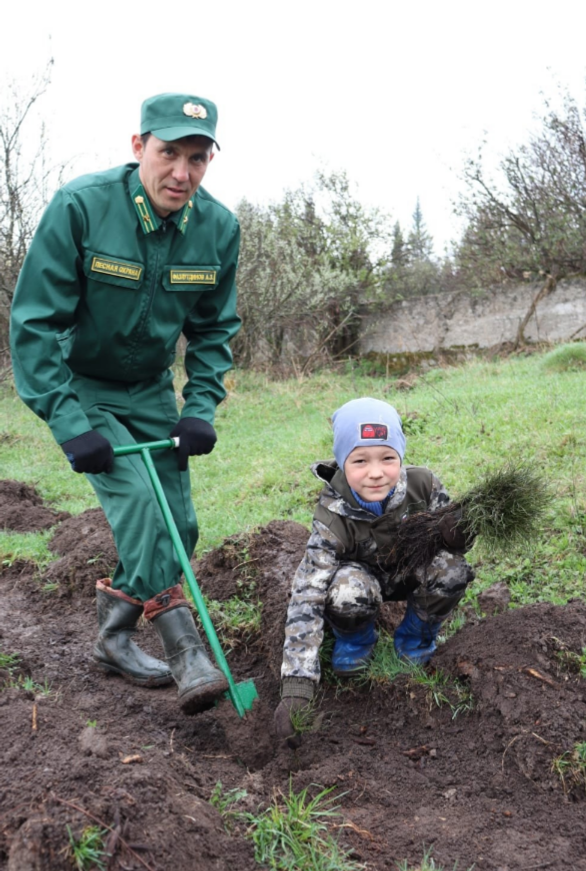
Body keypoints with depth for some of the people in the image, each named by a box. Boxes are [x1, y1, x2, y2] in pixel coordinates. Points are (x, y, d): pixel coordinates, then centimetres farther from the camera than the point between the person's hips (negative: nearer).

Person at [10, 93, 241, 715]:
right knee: (137, 496, -23)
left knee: (175, 525, 2)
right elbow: (34, 322, -20)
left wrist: (200, 408, -9)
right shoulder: (80, 207, -23)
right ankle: (185, 651, -15)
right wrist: (69, 423, -25)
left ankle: (114, 635, 22)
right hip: (77, 386, -5)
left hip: (150, 390, 5)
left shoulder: (218, 229, -10)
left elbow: (214, 329, 3)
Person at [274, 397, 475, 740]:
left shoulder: (424, 485, -27)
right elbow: (307, 598, -36)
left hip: (412, 573, 2)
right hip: (364, 575, -2)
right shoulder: (333, 519, -33)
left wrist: (455, 540, -38)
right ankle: (356, 640, 1)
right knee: (348, 592, -37)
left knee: (452, 570, -30)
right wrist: (297, 685, -43)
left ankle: (416, 637, 1)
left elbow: (447, 536, -9)